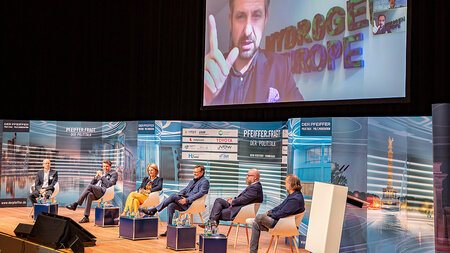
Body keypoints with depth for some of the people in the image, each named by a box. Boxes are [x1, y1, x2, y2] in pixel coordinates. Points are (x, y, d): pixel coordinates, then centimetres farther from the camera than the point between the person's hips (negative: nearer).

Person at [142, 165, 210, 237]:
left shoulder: (205, 181, -1)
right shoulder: (193, 181, 28)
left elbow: (200, 193, -14)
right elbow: (185, 189, 26)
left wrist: (187, 200, -22)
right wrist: (179, 194, 2)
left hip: (192, 204, -8)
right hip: (185, 204, 8)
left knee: (173, 196, -23)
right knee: (171, 206, -21)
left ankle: (154, 210, -18)